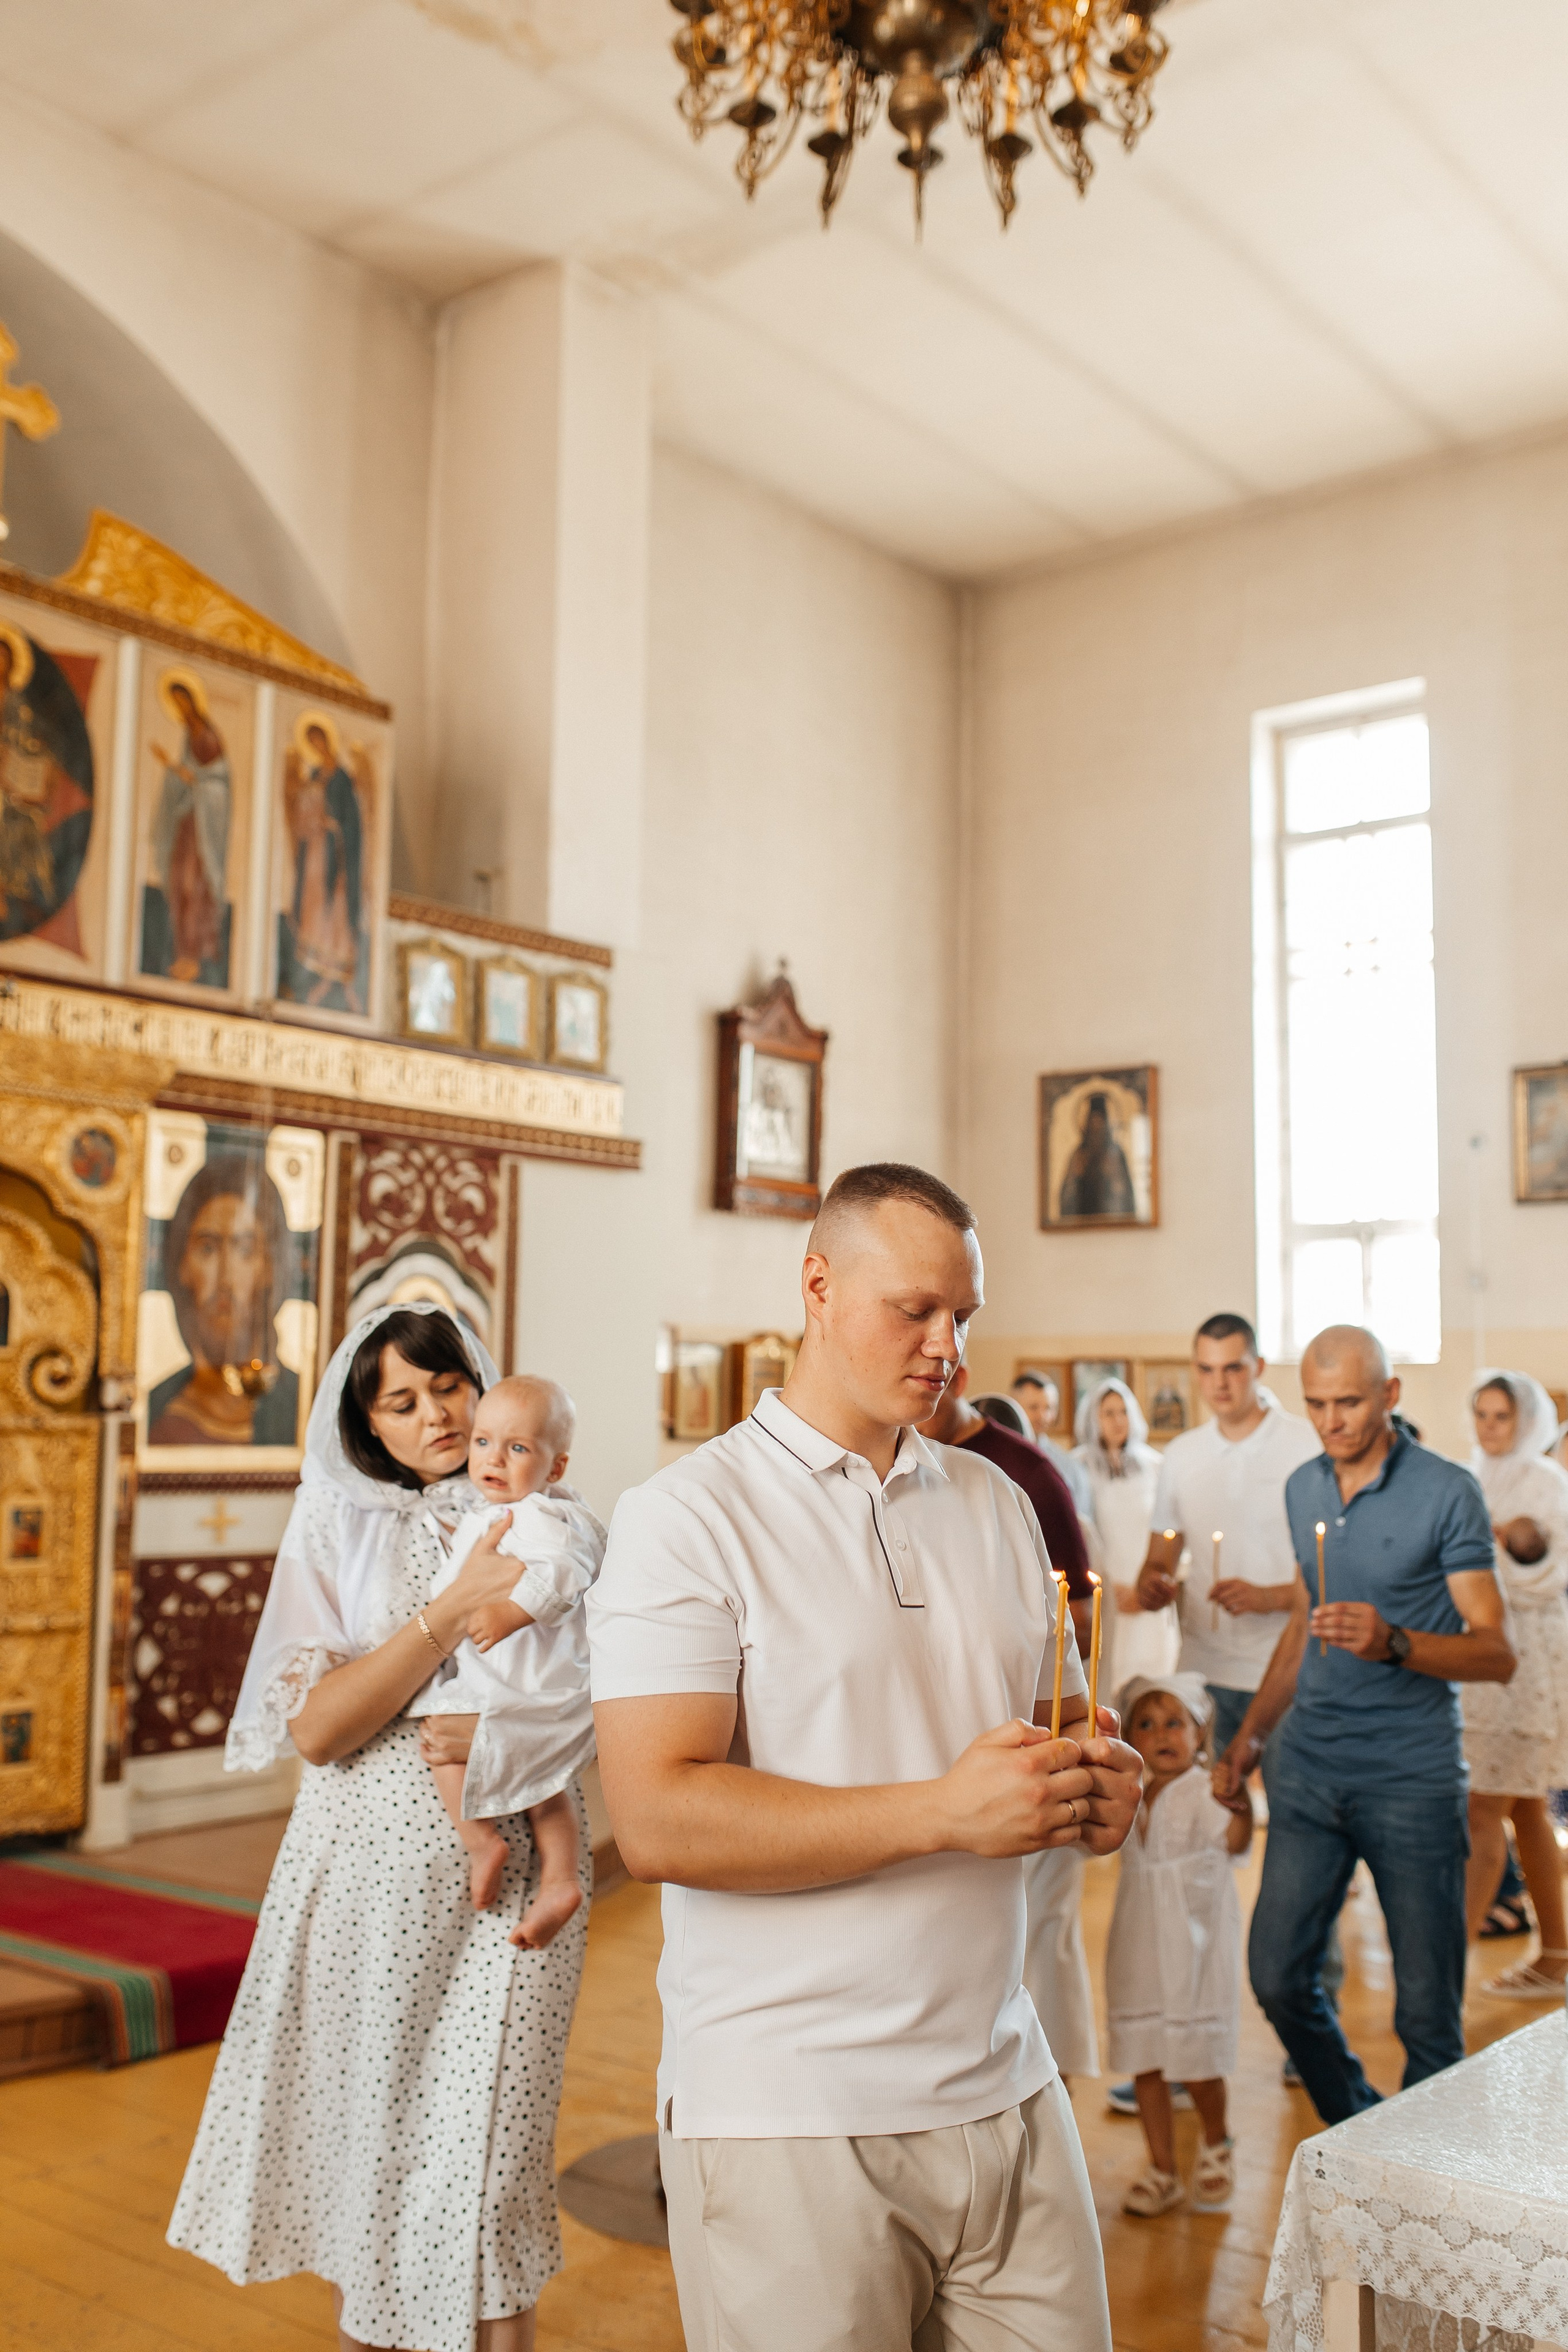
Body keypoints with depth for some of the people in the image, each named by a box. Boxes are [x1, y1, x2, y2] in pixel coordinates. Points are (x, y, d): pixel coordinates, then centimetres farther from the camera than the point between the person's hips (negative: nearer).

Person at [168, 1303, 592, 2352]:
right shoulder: (338, 1528, 1)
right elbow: (314, 1727, -9)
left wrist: (504, 1744, -18)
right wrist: (454, 1608, -19)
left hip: (503, 1874, 0)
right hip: (368, 1870, 1)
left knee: (485, 2145, -1)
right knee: (361, 2128, 12)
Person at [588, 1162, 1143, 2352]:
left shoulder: (994, 1500, 10)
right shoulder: (687, 1515, -9)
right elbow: (659, 1820, -18)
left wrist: (1098, 1777, -6)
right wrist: (945, 1812, -23)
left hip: (1006, 2094, 5)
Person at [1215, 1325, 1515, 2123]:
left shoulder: (1448, 1492, -8)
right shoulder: (1302, 1488, 9)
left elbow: (1496, 1653, -12)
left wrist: (1394, 1643, -29)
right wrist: (1249, 1735, 18)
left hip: (1413, 1779, -5)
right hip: (1310, 1766, 5)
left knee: (1427, 2006, 2)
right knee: (1277, 1974, 5)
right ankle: (1357, 2133, 28)